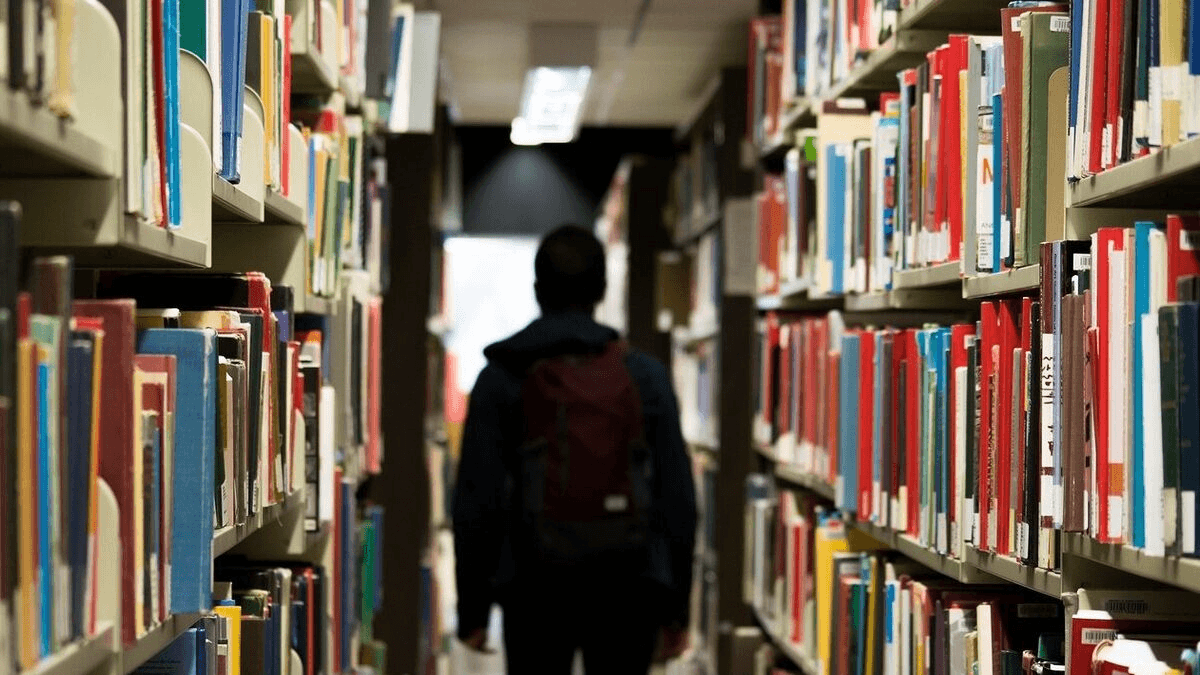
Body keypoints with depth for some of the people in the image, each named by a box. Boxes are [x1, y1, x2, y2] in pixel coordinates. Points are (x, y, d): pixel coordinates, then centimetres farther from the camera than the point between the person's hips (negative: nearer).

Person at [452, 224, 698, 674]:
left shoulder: (501, 379, -1)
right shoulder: (645, 375, 2)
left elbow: (477, 499, -4)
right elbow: (678, 497, 1)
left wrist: (472, 607, 3)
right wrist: (676, 607, 8)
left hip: (535, 590, -1)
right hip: (627, 590, 1)